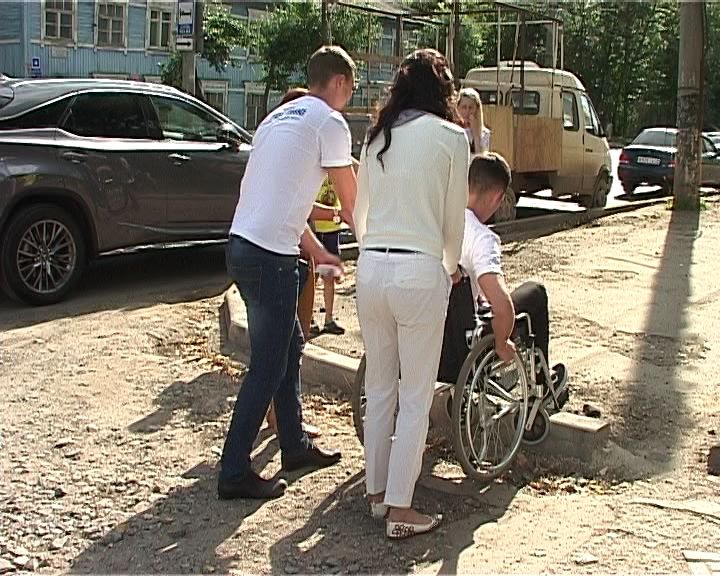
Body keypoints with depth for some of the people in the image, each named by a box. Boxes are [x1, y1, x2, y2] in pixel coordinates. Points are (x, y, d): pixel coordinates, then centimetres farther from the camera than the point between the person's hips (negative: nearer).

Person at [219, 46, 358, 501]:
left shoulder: (281, 117, 21)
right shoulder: (329, 123, -6)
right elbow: (352, 203, -3)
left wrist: (318, 251, 28)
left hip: (244, 245, 10)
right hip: (270, 256, -10)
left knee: (289, 347, 21)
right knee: (268, 367, -1)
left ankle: (296, 446, 33)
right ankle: (235, 473, 6)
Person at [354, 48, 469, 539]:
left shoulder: (378, 135, 12)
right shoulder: (450, 136, -2)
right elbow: (454, 218, 3)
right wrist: (451, 268, 21)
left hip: (371, 268, 5)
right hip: (419, 271, -5)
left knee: (379, 387, 17)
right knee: (416, 397, 4)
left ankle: (376, 492, 27)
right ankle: (400, 510, 9)